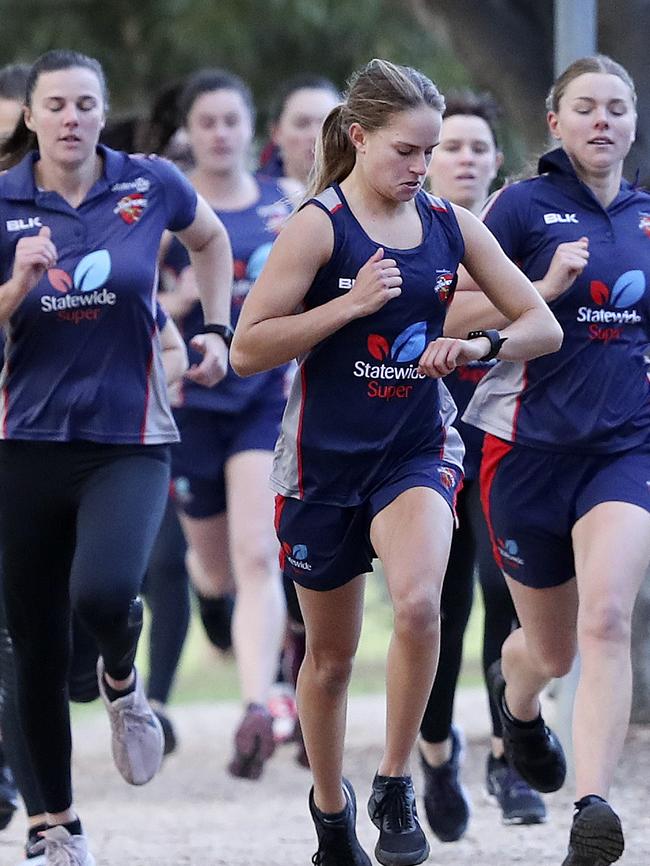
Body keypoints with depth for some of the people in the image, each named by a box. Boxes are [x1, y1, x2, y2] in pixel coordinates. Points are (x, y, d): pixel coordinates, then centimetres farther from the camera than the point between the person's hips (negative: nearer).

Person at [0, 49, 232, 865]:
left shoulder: (149, 185, -2)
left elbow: (210, 238, 20)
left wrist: (216, 330, 11)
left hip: (128, 439, -1)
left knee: (103, 592, -28)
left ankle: (122, 681, 8)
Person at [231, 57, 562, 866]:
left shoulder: (451, 225, 1)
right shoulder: (318, 226, -10)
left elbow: (544, 326, 4)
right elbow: (247, 349, -13)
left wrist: (479, 346, -16)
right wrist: (352, 305, -21)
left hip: (417, 450, 2)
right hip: (325, 459, -2)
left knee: (417, 602, -27)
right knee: (330, 654, 10)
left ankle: (394, 788, -11)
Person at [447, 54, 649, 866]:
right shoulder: (524, 205, -4)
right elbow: (451, 314, -8)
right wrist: (547, 287, -20)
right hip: (531, 445, -2)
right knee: (552, 650, 12)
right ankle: (517, 695, 50)